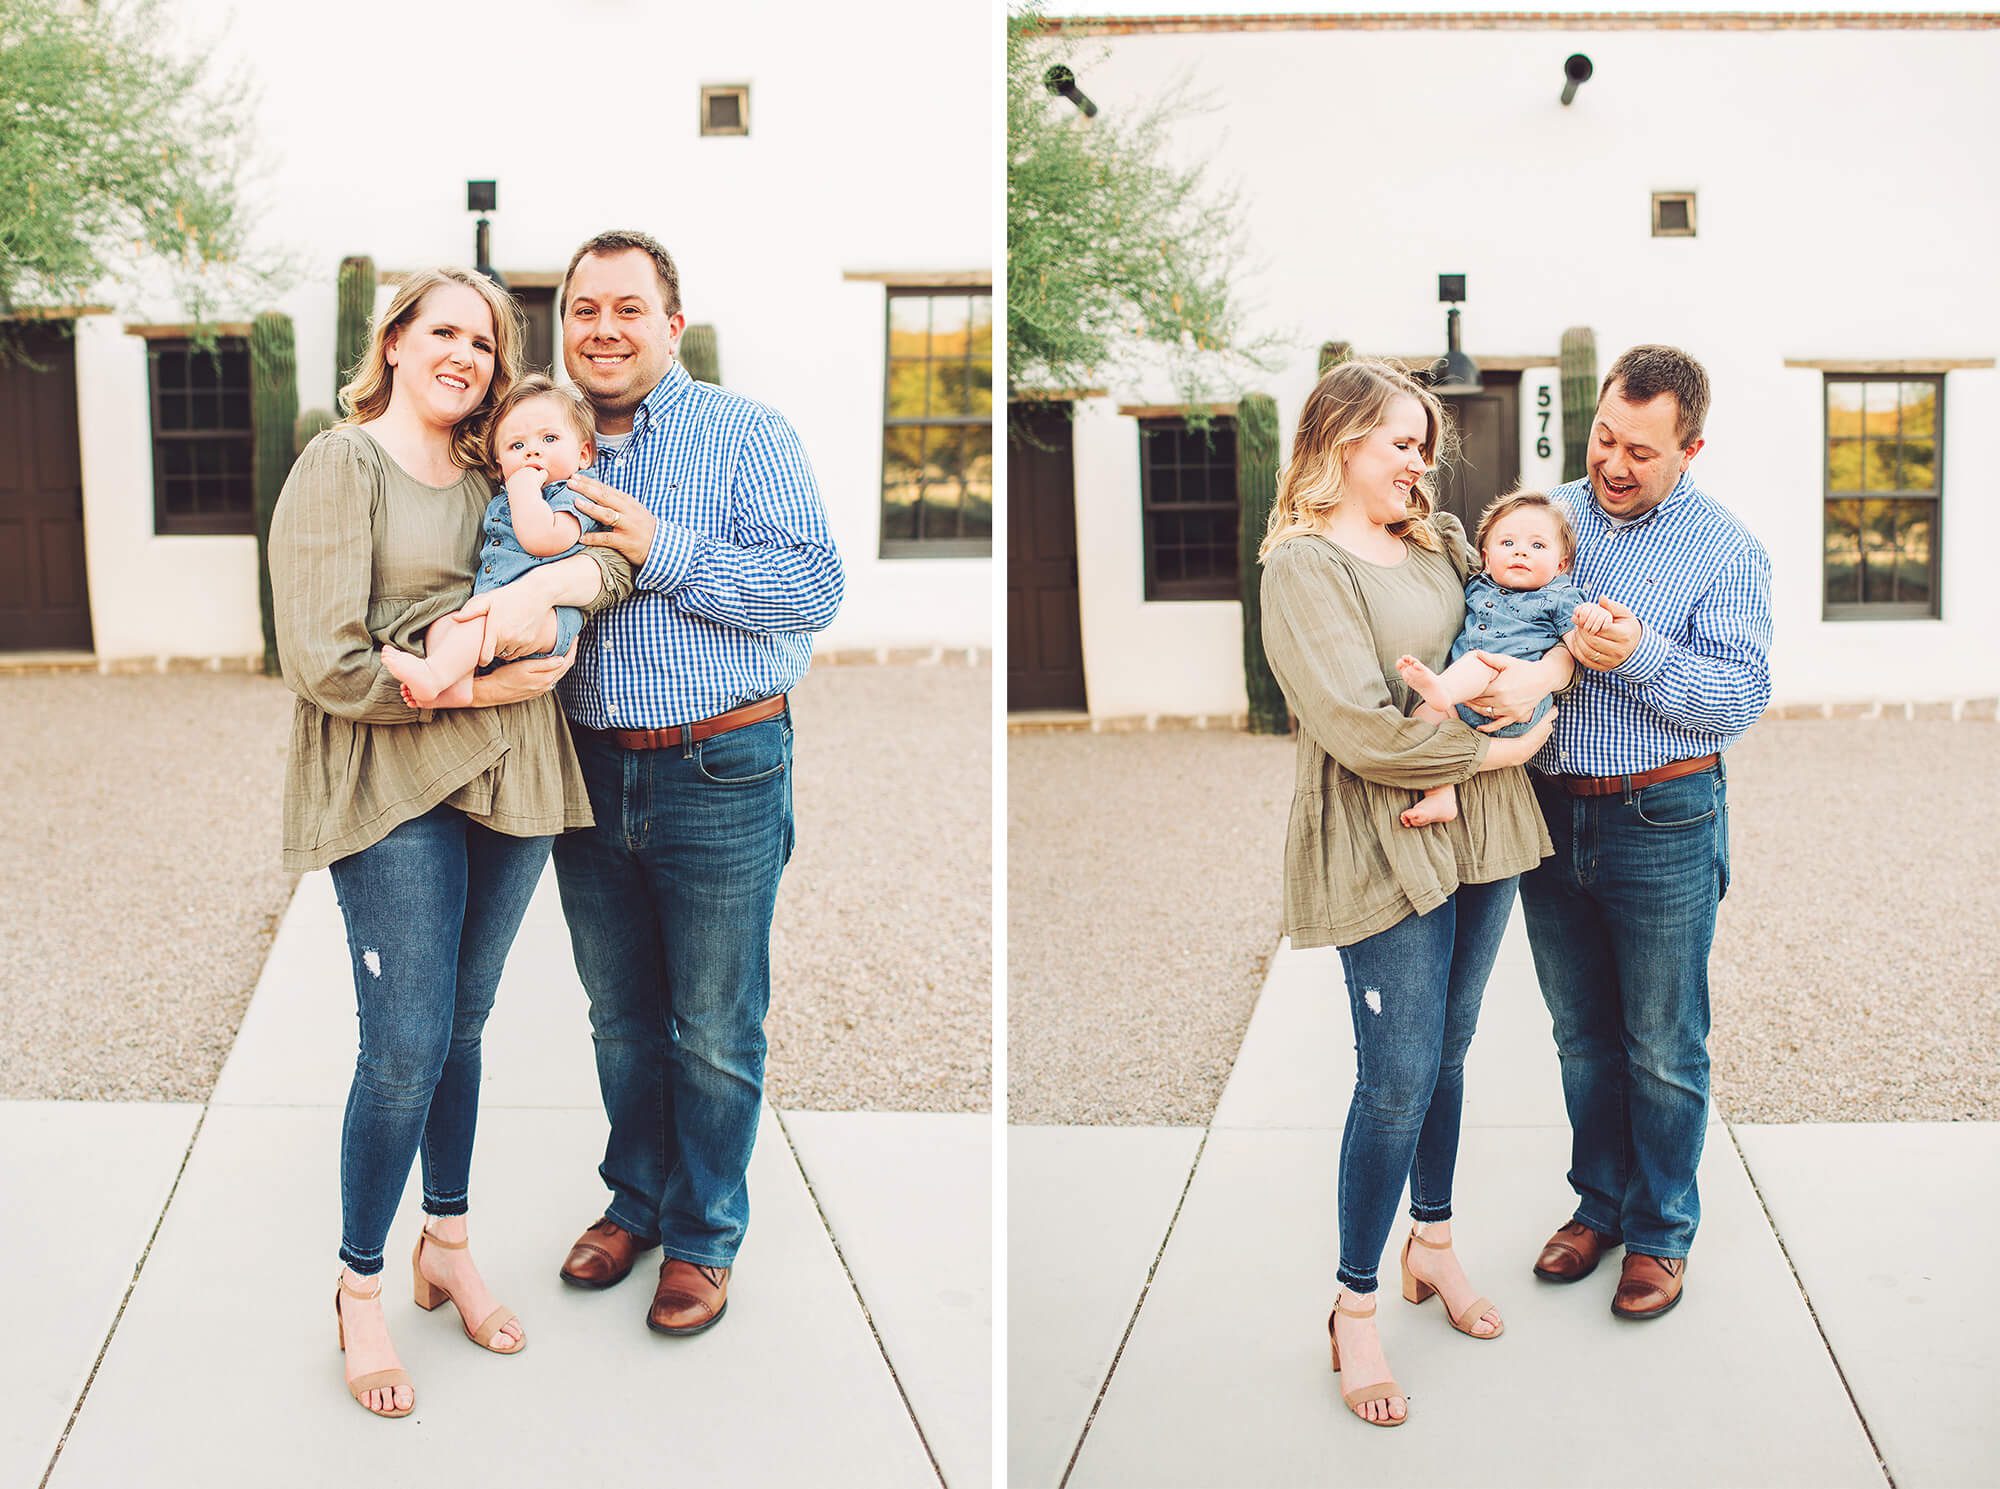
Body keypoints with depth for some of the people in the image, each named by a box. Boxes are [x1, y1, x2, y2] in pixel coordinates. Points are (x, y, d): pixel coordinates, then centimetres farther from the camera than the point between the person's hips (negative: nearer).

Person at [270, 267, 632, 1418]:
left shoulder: (498, 476, 12)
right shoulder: (341, 464, -4)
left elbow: (622, 557, 4)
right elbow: (322, 663, -12)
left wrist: (548, 582, -16)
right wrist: (475, 687, -14)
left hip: (509, 778, 5)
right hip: (395, 782, -5)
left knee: (464, 1023, 15)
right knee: (406, 1046, -4)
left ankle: (449, 1245, 31)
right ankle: (362, 1290, 14)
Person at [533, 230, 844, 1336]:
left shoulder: (745, 437, -5)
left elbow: (814, 589, -15)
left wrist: (661, 550, -21)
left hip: (720, 777, -4)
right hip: (589, 771, 5)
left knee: (713, 1029, 6)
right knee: (620, 1016, 17)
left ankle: (703, 1234, 22)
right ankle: (636, 1197, 36)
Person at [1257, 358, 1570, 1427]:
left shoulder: (1439, 540, 12)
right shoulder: (1303, 566, -12)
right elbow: (1360, 730, -20)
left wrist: (1555, 666, -7)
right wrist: (1494, 749, -12)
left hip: (1481, 831, 7)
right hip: (1384, 846, -7)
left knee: (1448, 1053, 18)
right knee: (1399, 1080, -3)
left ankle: (1433, 1243, 36)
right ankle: (1354, 1309, 12)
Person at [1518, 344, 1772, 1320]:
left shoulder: (1726, 551, -6)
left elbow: (1744, 697, -12)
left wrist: (1642, 655, -27)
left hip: (1662, 826, -3)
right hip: (1549, 814, 4)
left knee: (1663, 1048, 7)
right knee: (1582, 1035, 16)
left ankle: (1661, 1230, 24)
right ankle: (1600, 1201, 33)